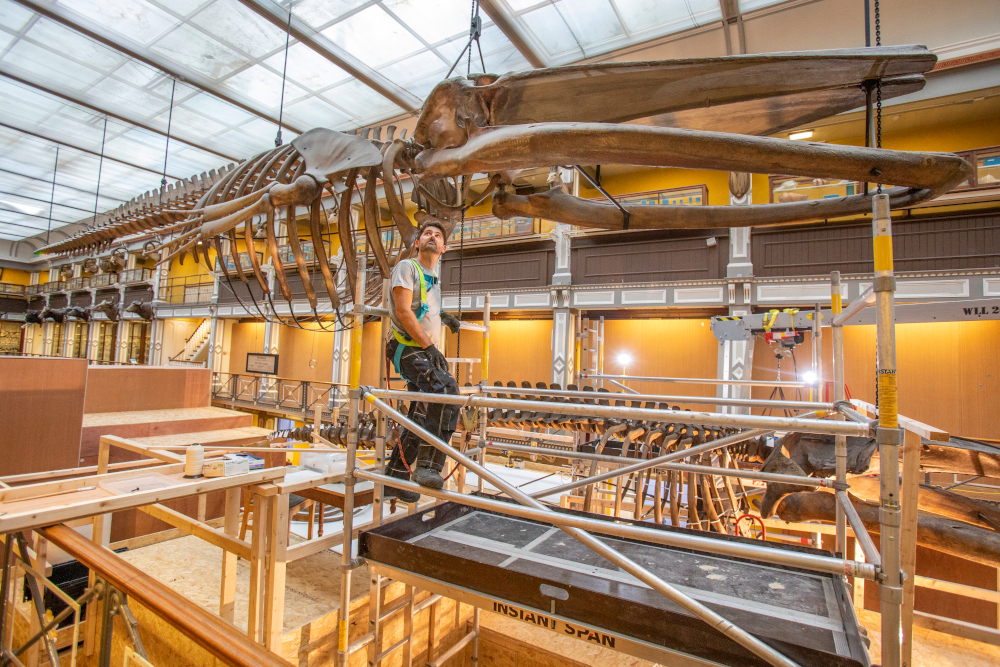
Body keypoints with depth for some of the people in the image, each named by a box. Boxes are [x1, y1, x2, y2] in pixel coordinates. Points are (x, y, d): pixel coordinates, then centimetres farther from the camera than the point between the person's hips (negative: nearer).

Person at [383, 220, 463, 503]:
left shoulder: (433, 277, 22)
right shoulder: (407, 267, -2)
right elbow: (403, 311, -14)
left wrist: (442, 316, 25)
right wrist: (428, 344, -17)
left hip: (427, 352, 9)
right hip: (408, 349, -9)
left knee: (420, 420, 9)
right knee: (447, 388, -33)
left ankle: (395, 479, 21)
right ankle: (428, 465, -30)